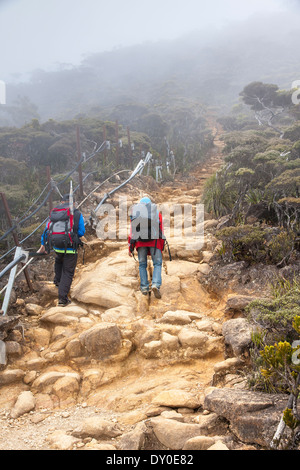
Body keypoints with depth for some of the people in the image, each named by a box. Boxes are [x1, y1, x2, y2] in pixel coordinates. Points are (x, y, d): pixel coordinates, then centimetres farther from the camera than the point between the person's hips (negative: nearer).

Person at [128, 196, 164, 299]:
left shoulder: (135, 214, 18)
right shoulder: (157, 213, 17)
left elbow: (132, 232, 12)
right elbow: (161, 231, 11)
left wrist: (130, 249, 14)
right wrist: (161, 248, 14)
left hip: (140, 241, 1)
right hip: (154, 240, -1)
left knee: (142, 264, 13)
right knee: (157, 263, 5)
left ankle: (144, 288, 7)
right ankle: (156, 285, -15)